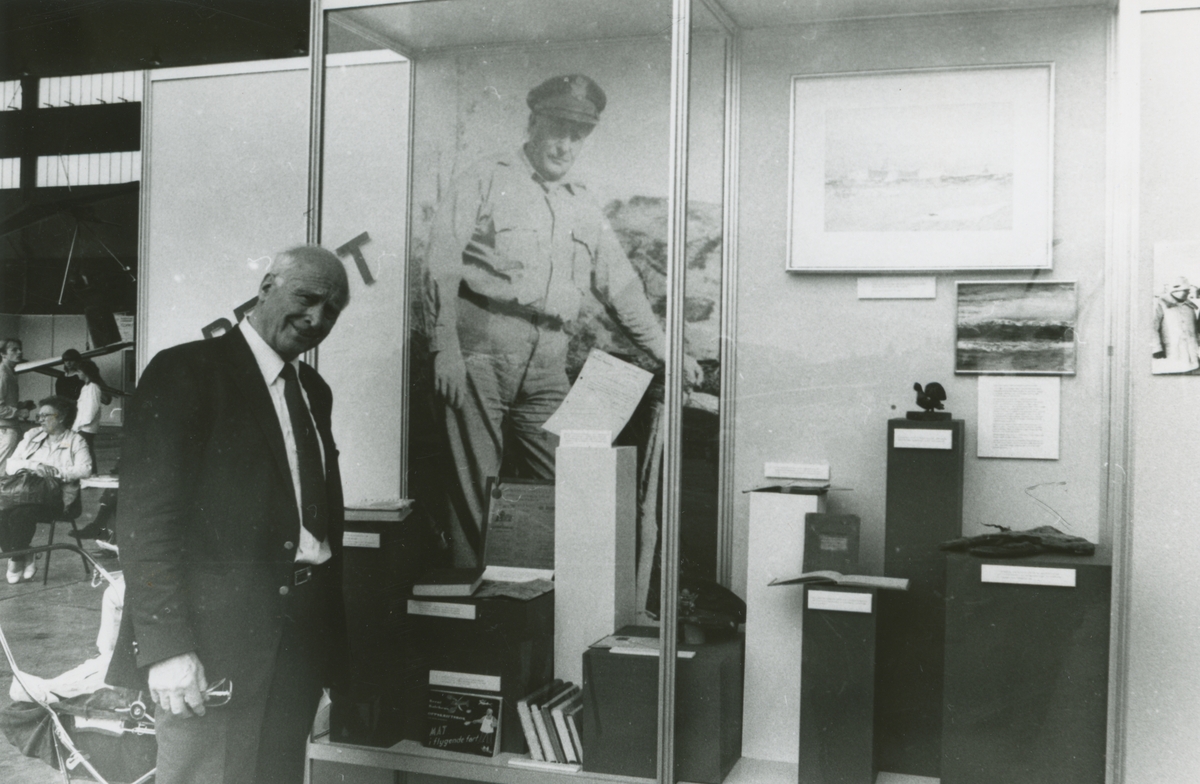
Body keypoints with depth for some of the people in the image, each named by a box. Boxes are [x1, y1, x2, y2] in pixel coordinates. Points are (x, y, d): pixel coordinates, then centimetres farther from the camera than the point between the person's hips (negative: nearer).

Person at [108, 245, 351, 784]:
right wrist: (165, 645, -18)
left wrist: (329, 648, 12)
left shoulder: (315, 392, 16)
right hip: (210, 644, -6)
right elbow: (146, 513, -12)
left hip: (298, 644, 6)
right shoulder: (185, 371, -6)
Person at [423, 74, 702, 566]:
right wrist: (445, 350, -13)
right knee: (476, 486, -4)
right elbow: (442, 268, -3)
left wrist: (665, 352, 16)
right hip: (482, 347, -4)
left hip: (547, 364, 5)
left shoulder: (585, 208, 21)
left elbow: (621, 286, 24)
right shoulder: (484, 183, 6)